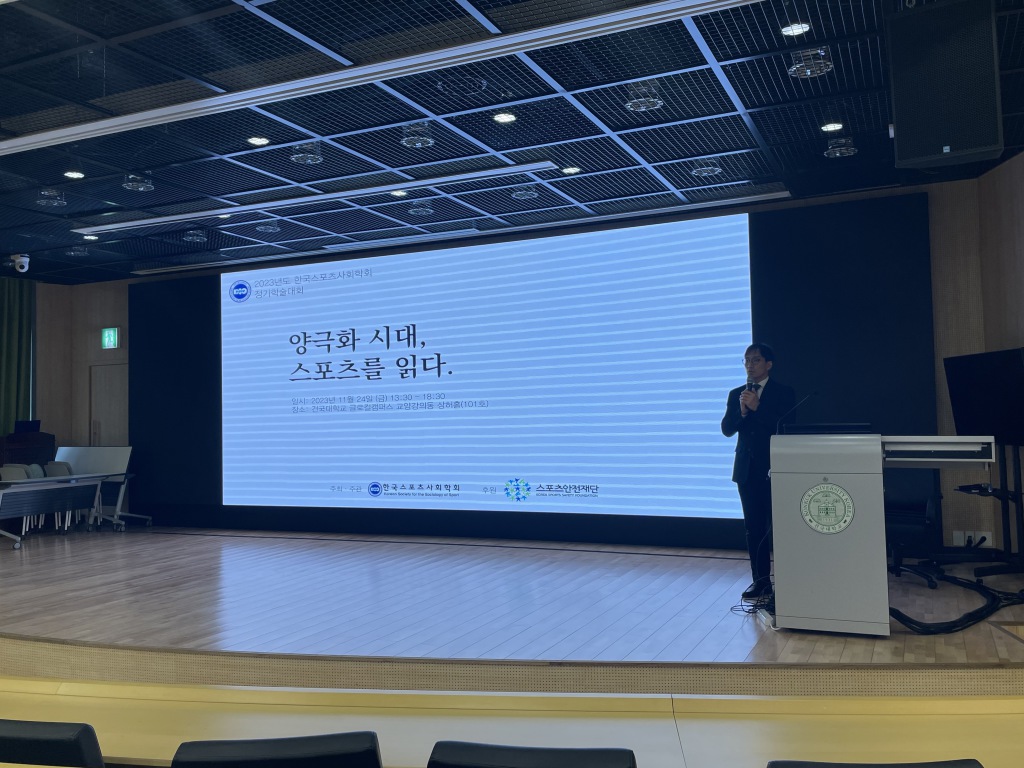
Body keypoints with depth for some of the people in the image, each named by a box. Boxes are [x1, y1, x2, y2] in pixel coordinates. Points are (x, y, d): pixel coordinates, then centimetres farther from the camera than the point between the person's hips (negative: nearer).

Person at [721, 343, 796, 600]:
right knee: (754, 528, 7)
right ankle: (760, 580, 14)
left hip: (774, 468, -4)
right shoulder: (736, 394, 10)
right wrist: (741, 411, -15)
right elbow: (726, 429, 3)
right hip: (747, 468, 4)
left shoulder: (784, 393, -1)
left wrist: (757, 407, -19)